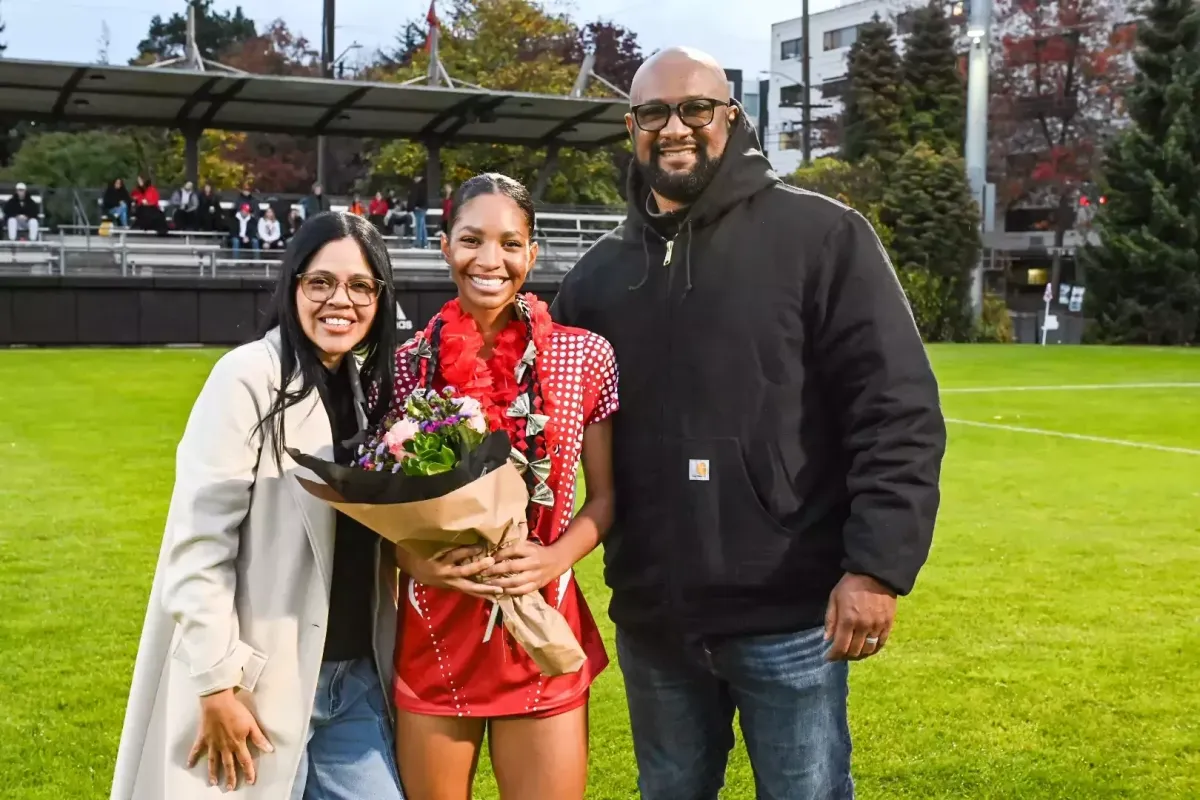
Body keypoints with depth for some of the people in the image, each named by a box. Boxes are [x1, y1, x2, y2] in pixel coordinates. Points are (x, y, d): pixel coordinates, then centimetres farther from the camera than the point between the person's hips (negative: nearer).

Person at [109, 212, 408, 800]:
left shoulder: (372, 386, 8)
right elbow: (198, 543, -16)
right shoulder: (251, 376, -13)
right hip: (263, 680, -6)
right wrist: (218, 684, -17)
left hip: (358, 678, 6)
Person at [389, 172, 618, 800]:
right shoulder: (408, 365, -1)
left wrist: (554, 559, -15)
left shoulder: (583, 356, -3)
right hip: (434, 633, 1)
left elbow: (606, 494, 2)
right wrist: (418, 562, -14)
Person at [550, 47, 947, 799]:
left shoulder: (821, 236, -6)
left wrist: (878, 565, -16)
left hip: (789, 616, -4)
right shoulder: (598, 274, 8)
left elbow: (898, 410, -10)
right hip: (652, 621, 5)